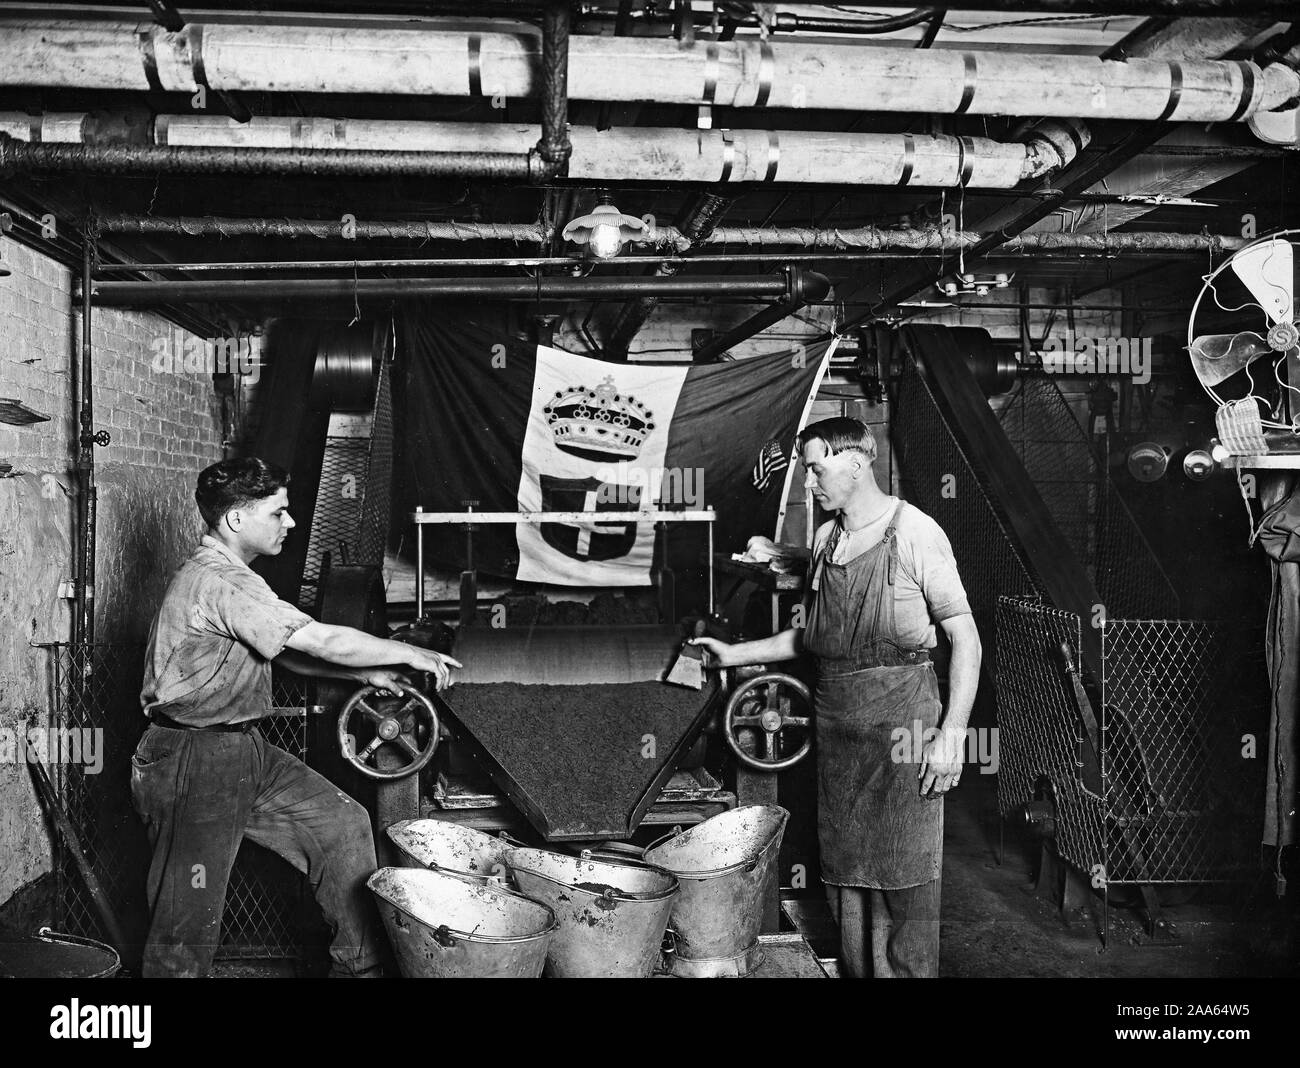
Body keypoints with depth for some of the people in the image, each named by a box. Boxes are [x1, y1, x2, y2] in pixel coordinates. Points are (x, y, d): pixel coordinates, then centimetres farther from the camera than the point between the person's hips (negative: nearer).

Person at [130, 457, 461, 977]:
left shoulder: (230, 576, 12)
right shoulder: (217, 581, -22)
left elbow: (287, 651, 18)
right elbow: (321, 641, -23)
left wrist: (365, 672, 9)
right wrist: (411, 655, -12)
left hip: (246, 750, 10)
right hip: (194, 763, -10)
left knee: (342, 821, 8)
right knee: (190, 915, 2)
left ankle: (359, 963, 18)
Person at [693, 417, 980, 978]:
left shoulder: (915, 532, -8)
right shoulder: (824, 539, 11)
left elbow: (965, 638, -9)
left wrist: (952, 734, -14)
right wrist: (735, 654, 15)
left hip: (900, 721, -6)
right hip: (836, 726, 6)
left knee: (903, 880, 1)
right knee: (845, 875, 12)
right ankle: (859, 970, 26)